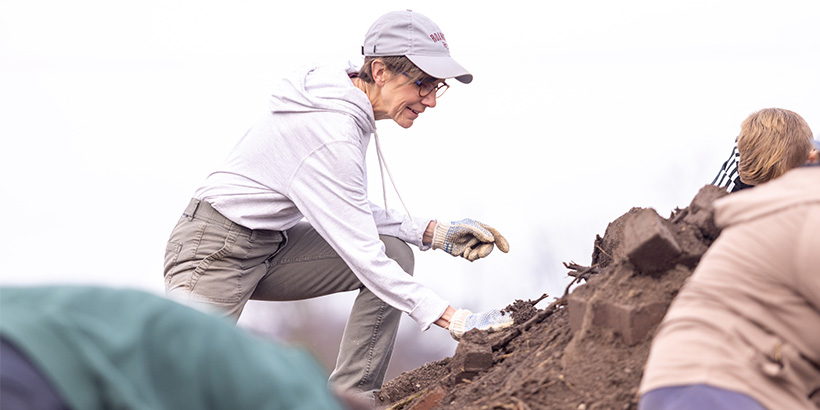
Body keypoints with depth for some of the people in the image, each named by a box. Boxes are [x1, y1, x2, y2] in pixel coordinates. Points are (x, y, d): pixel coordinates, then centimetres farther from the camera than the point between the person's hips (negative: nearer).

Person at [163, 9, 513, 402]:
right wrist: (454, 319, -29)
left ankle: (351, 399, -4)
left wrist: (435, 233, 0)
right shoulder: (329, 134, -28)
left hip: (271, 245, 10)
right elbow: (362, 256, -28)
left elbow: (350, 214, 11)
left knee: (396, 253, -5)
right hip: (214, 251, -10)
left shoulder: (349, 109, 1)